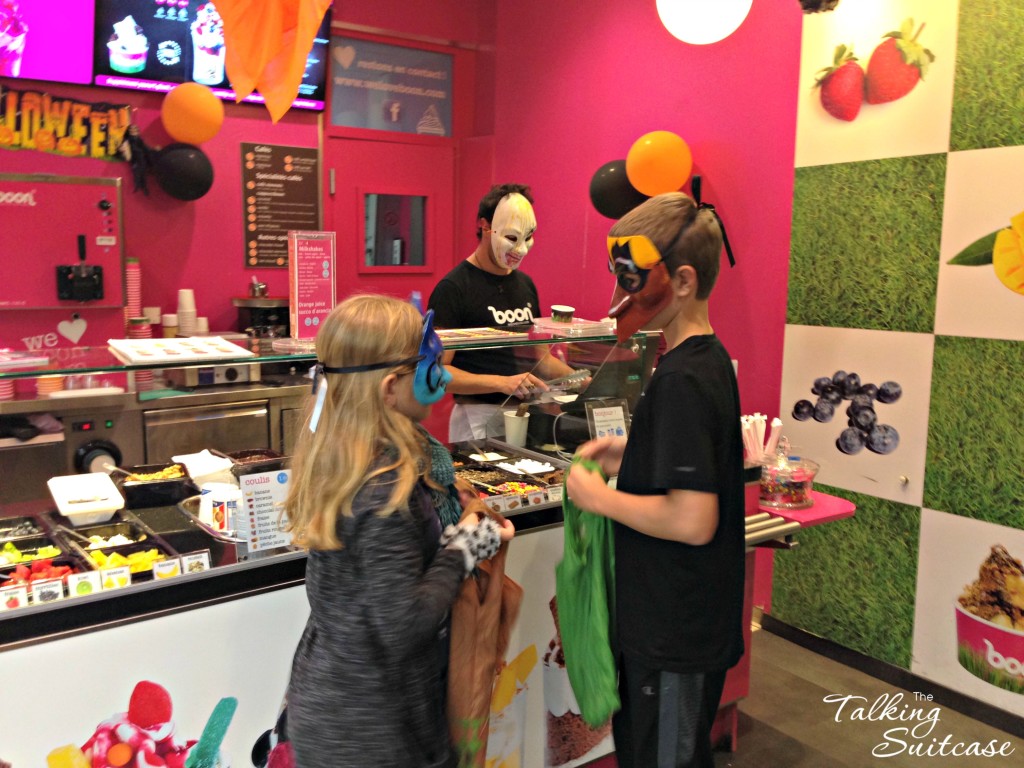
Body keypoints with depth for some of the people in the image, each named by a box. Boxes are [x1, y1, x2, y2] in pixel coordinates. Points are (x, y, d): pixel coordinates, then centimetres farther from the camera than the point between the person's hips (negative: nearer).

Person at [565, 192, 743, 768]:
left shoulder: (681, 380, -25)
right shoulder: (711, 359, 5)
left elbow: (693, 521, -29)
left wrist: (601, 498, -17)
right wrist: (633, 455, 7)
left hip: (675, 634, -9)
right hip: (689, 620, 10)